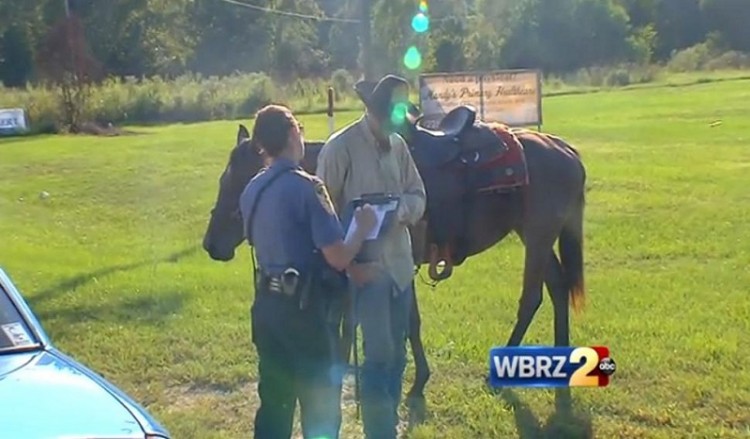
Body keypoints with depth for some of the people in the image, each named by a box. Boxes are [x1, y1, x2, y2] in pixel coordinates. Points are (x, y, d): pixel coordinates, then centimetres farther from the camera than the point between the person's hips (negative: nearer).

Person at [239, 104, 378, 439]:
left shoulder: (252, 191, 6)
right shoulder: (306, 187, -18)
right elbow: (338, 258, -20)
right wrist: (363, 229, -1)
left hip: (267, 303, 7)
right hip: (305, 306, -7)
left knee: (273, 399, 17)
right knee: (321, 404, 7)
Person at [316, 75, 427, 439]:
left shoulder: (398, 145, 5)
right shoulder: (340, 147, -13)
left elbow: (418, 195, 12)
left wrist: (403, 209, -12)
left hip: (400, 262, 7)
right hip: (365, 265, -7)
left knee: (397, 353, 15)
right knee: (380, 353, -8)